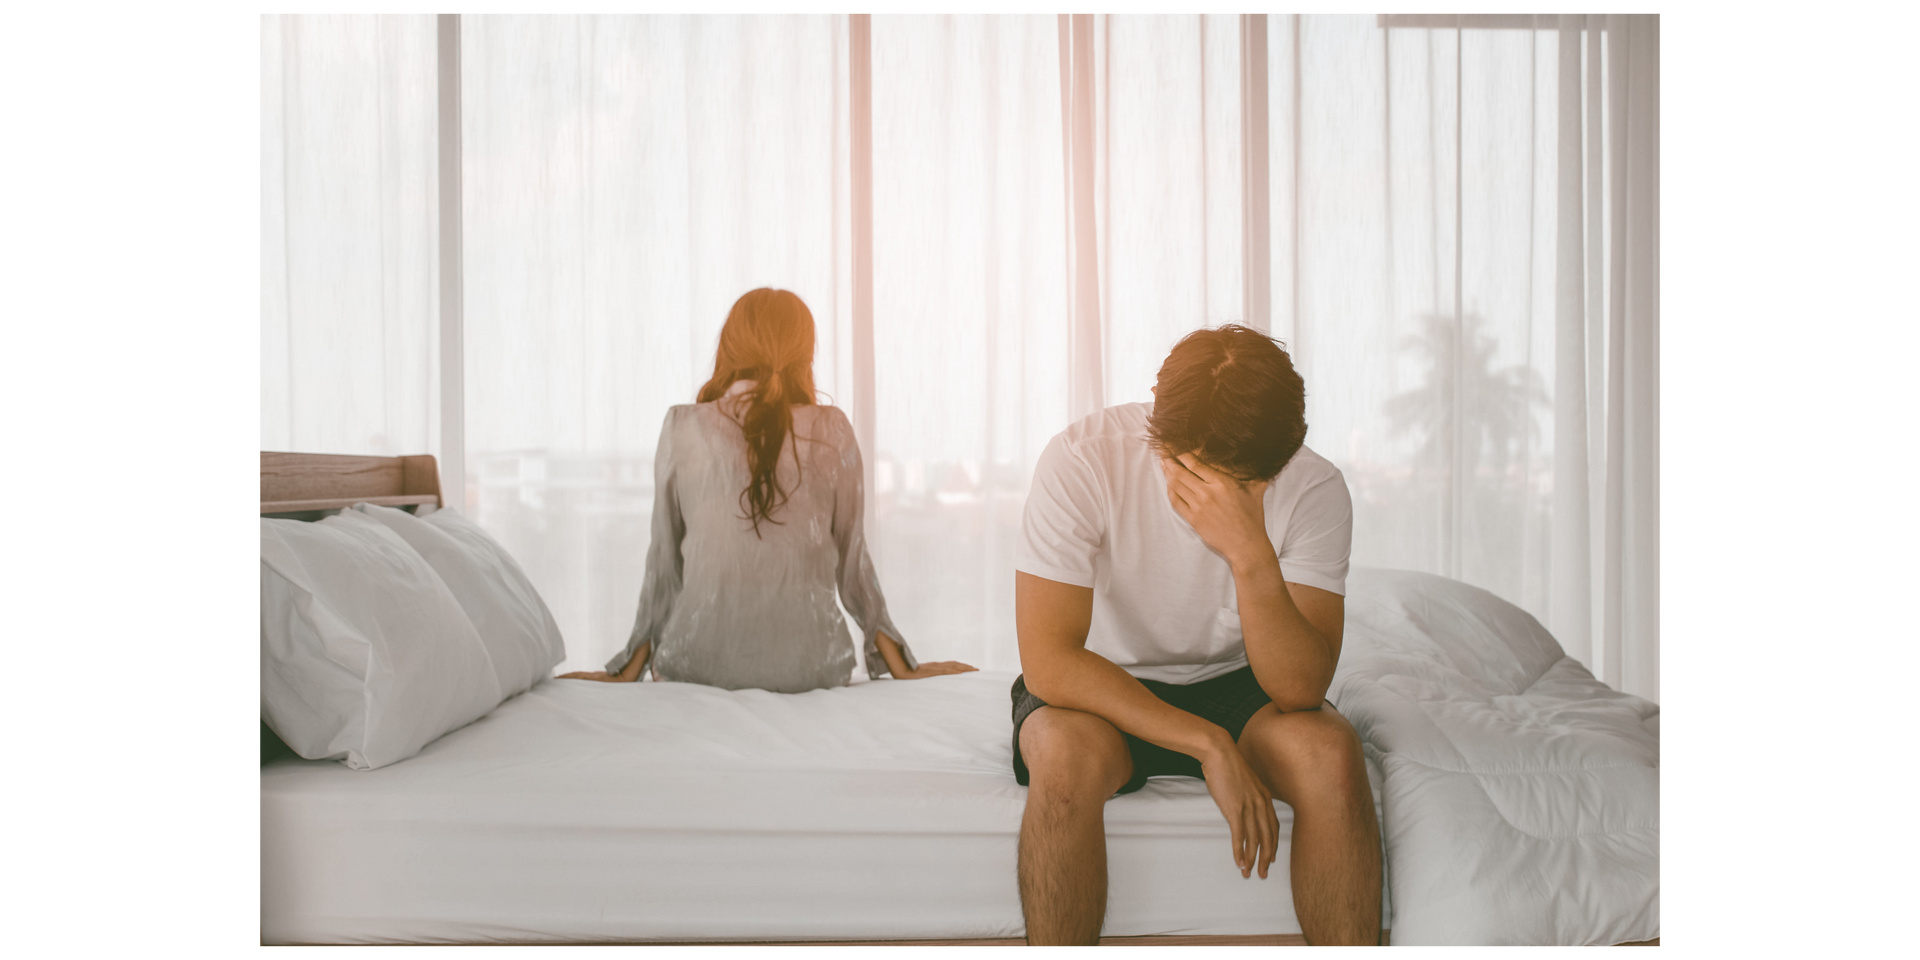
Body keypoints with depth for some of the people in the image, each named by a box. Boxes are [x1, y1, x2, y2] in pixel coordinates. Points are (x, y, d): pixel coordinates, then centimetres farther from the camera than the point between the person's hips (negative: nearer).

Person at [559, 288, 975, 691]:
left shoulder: (682, 427, 0)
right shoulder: (831, 430, 0)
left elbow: (664, 559, 4)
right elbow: (851, 557, 3)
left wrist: (629, 668, 15)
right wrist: (902, 666, 13)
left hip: (700, 661, 1)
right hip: (807, 663, -1)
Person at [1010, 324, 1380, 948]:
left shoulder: (1314, 490, -19)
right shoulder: (1080, 461, -25)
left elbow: (1300, 688, -24)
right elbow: (1048, 662, -27)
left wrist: (1252, 556, -40)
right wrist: (1209, 745, -29)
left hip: (1234, 686, 2)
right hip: (1102, 689, -2)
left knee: (1329, 752, -28)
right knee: (1068, 755, -35)